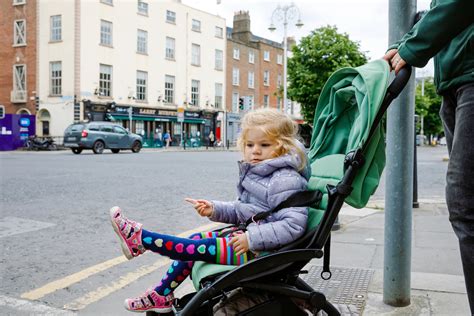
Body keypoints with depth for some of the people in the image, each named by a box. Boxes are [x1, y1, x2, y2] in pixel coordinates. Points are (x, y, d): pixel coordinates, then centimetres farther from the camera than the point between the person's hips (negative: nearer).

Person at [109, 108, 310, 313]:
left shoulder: (284, 181, -21)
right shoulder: (254, 173, 9)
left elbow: (294, 224, -29)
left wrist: (252, 238, -31)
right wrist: (214, 209, 1)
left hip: (262, 250, -10)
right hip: (247, 236, 10)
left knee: (198, 248, -12)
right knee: (194, 241, 11)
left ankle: (140, 238, 5)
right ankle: (160, 297, 22)